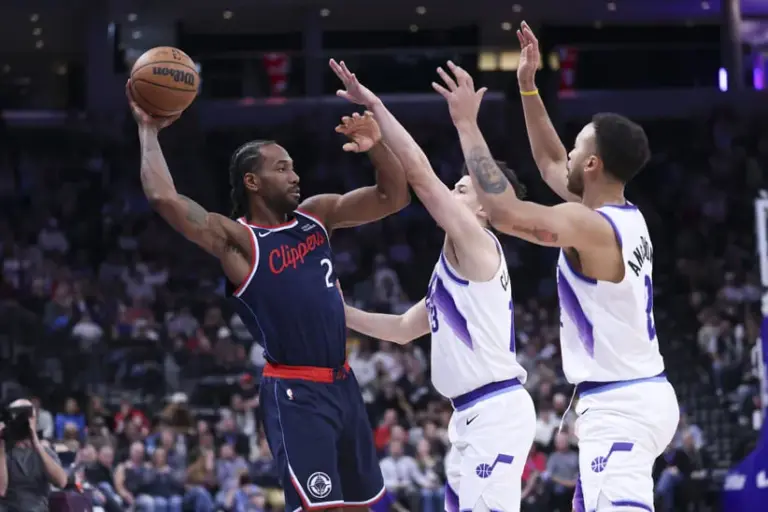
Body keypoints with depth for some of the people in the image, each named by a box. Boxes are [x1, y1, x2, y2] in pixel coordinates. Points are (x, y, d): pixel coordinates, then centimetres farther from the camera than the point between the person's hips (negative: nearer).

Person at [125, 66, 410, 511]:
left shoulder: (317, 215, 9)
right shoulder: (238, 239, -10)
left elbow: (394, 197, 11)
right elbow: (164, 198, -24)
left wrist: (377, 146, -8)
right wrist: (149, 130, -13)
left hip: (342, 382, 8)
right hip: (295, 392, -8)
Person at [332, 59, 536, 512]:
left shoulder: (477, 244, -7)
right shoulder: (458, 262, 21)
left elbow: (419, 171, -16)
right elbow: (404, 329, 29)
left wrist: (375, 105, -14)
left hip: (496, 411, -11)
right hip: (473, 415, 11)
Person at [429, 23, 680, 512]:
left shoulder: (591, 227, -18)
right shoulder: (624, 216, 11)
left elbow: (505, 211, -32)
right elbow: (550, 165, 25)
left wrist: (467, 123, -23)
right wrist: (528, 86, 23)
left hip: (620, 405, -11)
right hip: (638, 395, 11)